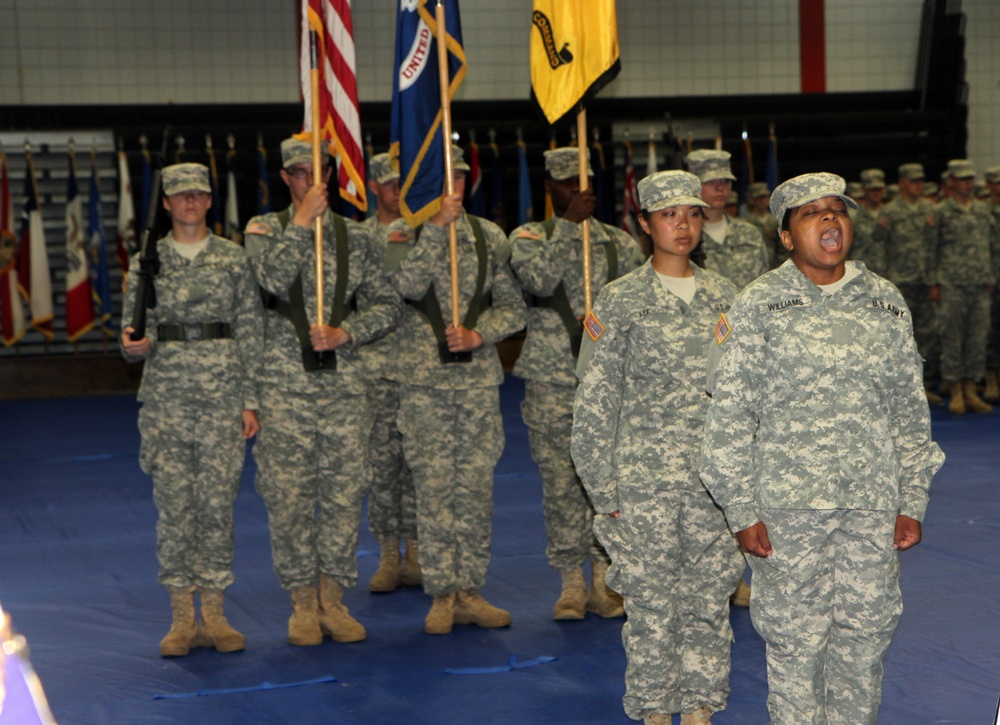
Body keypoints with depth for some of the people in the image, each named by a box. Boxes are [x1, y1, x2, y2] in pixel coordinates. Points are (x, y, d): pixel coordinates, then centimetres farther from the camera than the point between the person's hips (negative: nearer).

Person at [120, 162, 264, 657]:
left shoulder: (234, 258, 6)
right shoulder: (146, 261, 7)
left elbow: (251, 332, 4)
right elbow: (134, 330, 10)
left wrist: (250, 400, -1)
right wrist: (135, 346, -15)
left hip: (223, 393, 0)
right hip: (166, 393, 0)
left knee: (218, 501, 0)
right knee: (173, 502, -1)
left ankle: (214, 615, 9)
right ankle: (182, 617, 8)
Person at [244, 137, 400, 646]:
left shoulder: (354, 237, 8)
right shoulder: (264, 230, 3)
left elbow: (386, 304, 6)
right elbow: (273, 280, -17)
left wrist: (346, 333, -8)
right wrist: (301, 222, -17)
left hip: (345, 381, 2)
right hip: (284, 384, -2)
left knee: (345, 490, 3)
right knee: (287, 493, -1)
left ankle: (333, 597, 15)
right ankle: (302, 602, 11)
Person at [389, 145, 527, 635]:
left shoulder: (491, 237, 8)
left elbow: (512, 308, 9)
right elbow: (409, 286, -19)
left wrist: (478, 335, -9)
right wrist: (437, 226, -22)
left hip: (479, 378, 2)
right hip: (423, 380, -2)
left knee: (476, 486, 4)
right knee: (433, 486, -1)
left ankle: (469, 591, 12)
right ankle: (442, 594, 7)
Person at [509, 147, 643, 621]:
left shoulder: (619, 243, 12)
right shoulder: (529, 237, 5)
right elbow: (538, 281, -16)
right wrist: (568, 226, -19)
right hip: (551, 381, -1)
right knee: (561, 482, 0)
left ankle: (604, 580, 9)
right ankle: (571, 583, 9)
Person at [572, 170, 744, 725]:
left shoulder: (722, 294, 9)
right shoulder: (619, 301, -2)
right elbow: (594, 403, -2)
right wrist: (602, 486, -6)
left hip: (718, 475, 3)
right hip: (645, 476, -3)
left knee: (711, 595, 8)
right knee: (650, 600, 2)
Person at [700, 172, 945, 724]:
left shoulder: (885, 302, 8)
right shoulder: (757, 306, -2)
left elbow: (910, 410, 12)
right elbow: (728, 415, -3)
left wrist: (912, 502, 8)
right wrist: (742, 512, -7)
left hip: (873, 503, 3)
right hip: (788, 503, -3)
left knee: (866, 630, 8)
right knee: (794, 637, 2)